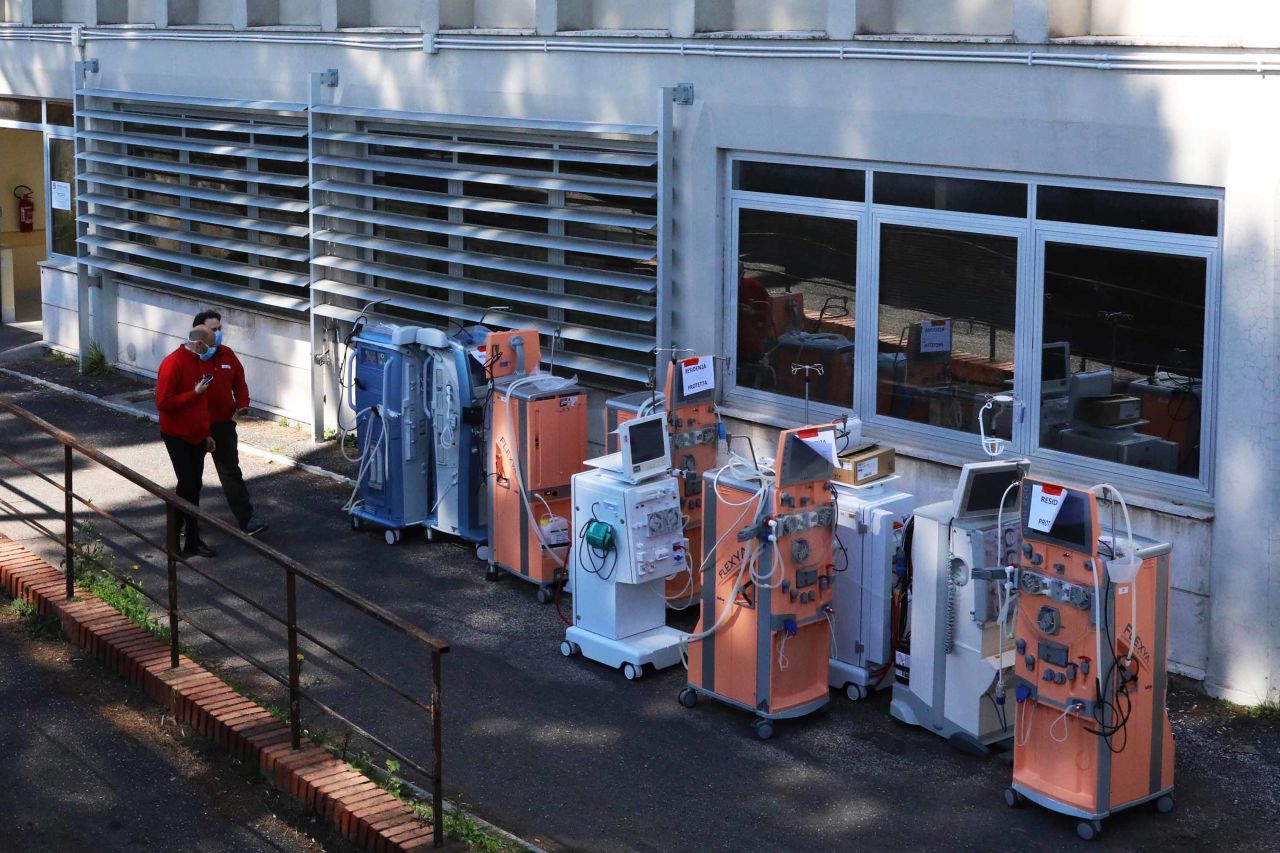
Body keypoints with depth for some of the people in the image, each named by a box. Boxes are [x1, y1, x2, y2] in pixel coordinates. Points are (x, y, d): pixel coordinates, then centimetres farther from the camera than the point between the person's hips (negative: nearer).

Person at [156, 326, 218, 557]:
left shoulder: (201, 362, 8)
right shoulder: (173, 363, -19)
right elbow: (163, 402, -23)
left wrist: (206, 433, 20)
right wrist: (195, 393, -21)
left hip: (196, 436, 8)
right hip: (177, 436, -8)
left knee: (193, 487, 11)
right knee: (188, 486, -10)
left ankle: (192, 540, 17)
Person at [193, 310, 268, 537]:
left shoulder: (227, 354, 3)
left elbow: (239, 382, 11)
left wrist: (242, 404, -4)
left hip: (223, 425, 4)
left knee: (231, 472, 4)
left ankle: (246, 520, 4)